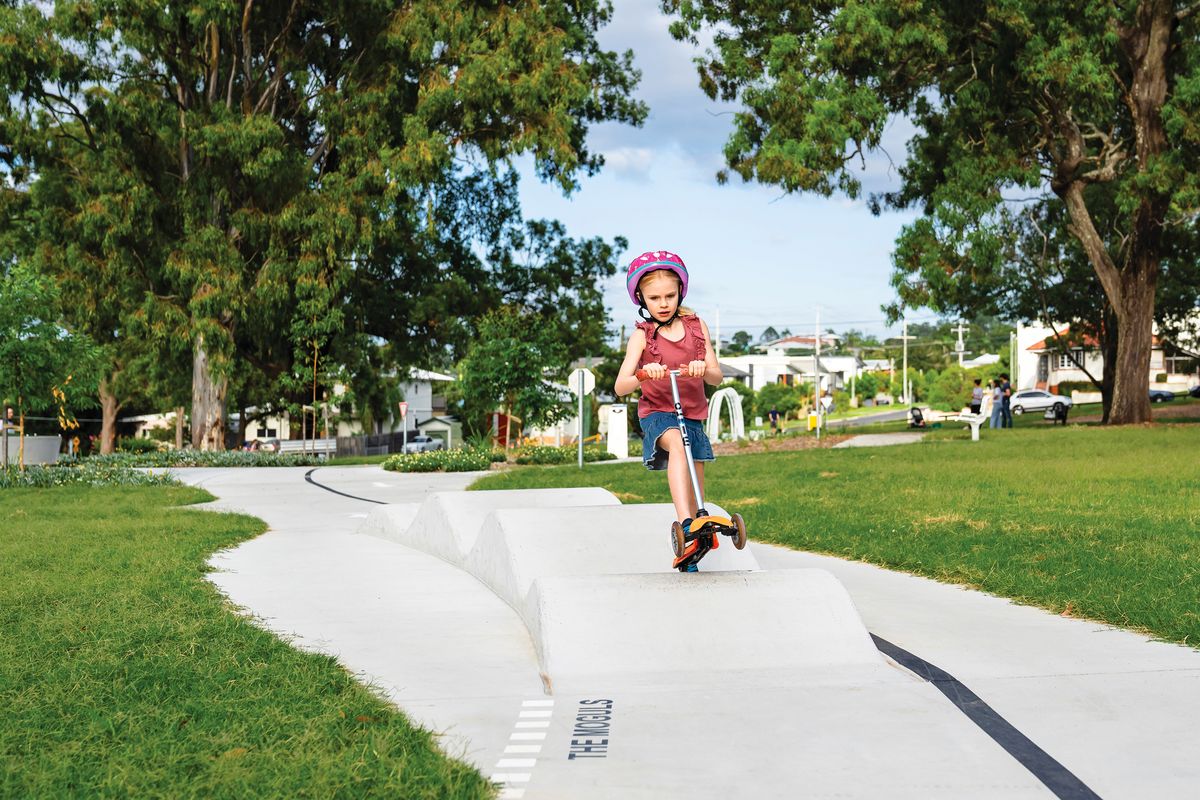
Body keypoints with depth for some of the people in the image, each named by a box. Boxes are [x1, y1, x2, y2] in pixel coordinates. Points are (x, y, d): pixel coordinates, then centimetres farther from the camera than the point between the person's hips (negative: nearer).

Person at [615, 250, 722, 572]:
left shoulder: (696, 325, 4)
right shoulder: (642, 335, -4)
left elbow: (716, 377, -1)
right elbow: (620, 387, -15)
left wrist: (704, 369, -25)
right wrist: (643, 374, -35)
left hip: (693, 415, 4)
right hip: (657, 412, -4)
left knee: (696, 494, 7)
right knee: (676, 443, -38)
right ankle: (685, 524, -51)